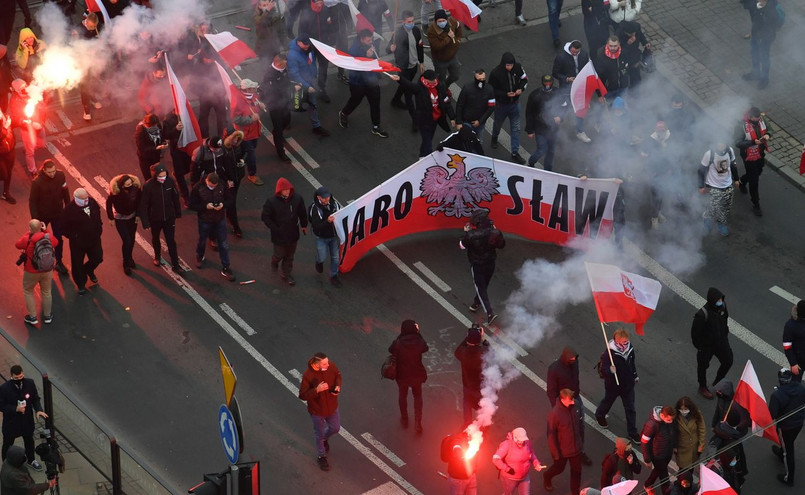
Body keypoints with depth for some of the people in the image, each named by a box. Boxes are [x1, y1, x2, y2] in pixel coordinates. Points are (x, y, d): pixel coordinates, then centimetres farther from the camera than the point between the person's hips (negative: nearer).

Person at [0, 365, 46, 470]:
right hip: (11, 422, -3)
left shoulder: (30, 383, -15)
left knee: (29, 441, 26)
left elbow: (35, 398, -2)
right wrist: (15, 409, -29)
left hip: (27, 420, 3)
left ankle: (31, 460, 51)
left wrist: (38, 410, -19)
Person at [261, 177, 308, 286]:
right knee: (279, 254, 15)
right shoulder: (271, 201, -23)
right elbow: (265, 217, -13)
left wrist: (304, 225, 14)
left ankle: (286, 274, 39)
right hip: (279, 235, -3)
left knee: (289, 256, 18)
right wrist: (275, 228, -15)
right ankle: (274, 262, 51)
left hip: (293, 234, 3)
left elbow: (302, 213, 3)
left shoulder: (297, 199, -14)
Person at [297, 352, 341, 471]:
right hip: (317, 409, -4)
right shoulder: (308, 375, -34)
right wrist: (317, 390, -39)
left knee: (335, 428, 25)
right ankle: (321, 456, 43)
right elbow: (302, 395, -25)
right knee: (319, 432, 18)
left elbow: (337, 375, 3)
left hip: (332, 406, 4)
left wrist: (338, 386, -18)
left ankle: (324, 439, 59)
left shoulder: (331, 366, -21)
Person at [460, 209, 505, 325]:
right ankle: (476, 303, 50)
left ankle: (489, 313, -4)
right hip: (490, 263, 4)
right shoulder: (494, 233, -20)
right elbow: (502, 245, -4)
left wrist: (466, 232, 3)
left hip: (477, 265, -4)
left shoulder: (470, 235, -27)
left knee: (481, 288, 7)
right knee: (483, 285, 27)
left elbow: (462, 245, -10)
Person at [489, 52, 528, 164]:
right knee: (498, 123, 25)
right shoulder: (495, 73, -26)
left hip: (514, 104, 2)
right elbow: (491, 90, -17)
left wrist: (521, 89, -19)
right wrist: (505, 94, -28)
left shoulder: (518, 68, -16)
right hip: (501, 104, -2)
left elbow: (525, 79, 2)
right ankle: (494, 137, 58)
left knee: (516, 128, 3)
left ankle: (515, 153, 12)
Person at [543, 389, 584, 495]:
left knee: (576, 470, 17)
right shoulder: (554, 414, -32)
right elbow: (551, 435, -22)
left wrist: (581, 441, 13)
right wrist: (556, 453, -16)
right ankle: (547, 478, 55)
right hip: (562, 450, -4)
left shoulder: (574, 406, -16)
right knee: (559, 468, 22)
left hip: (576, 447, 4)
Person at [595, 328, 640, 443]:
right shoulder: (609, 354, -31)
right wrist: (610, 370, -53)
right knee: (607, 401, 25)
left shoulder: (629, 348, -11)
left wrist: (635, 375, 19)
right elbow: (604, 370, -31)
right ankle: (600, 416, 57)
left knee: (630, 408, 11)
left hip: (628, 384, 4)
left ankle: (632, 432, 26)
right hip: (613, 385, -4)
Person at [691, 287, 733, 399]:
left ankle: (717, 383, 46)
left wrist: (726, 334, 13)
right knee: (703, 366, 18)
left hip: (721, 341, 6)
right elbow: (695, 332, -23)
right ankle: (702, 387, 45)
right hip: (706, 345, -6)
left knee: (728, 361, 18)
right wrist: (699, 347, -13)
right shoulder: (702, 315, -36)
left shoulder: (722, 306, -17)